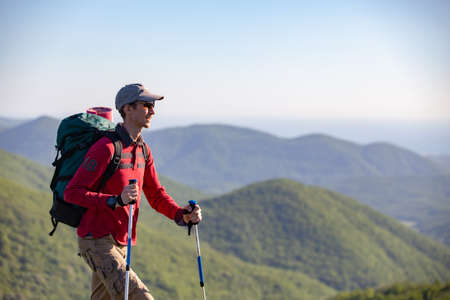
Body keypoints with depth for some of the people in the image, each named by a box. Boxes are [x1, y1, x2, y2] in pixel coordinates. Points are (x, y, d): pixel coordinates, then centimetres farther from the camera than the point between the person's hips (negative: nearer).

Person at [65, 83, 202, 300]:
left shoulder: (142, 150, 11)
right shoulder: (106, 148, -17)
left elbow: (156, 195, 15)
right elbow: (72, 192, -20)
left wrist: (182, 215, -3)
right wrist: (116, 201, -32)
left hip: (121, 243, 9)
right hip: (97, 241, -9)